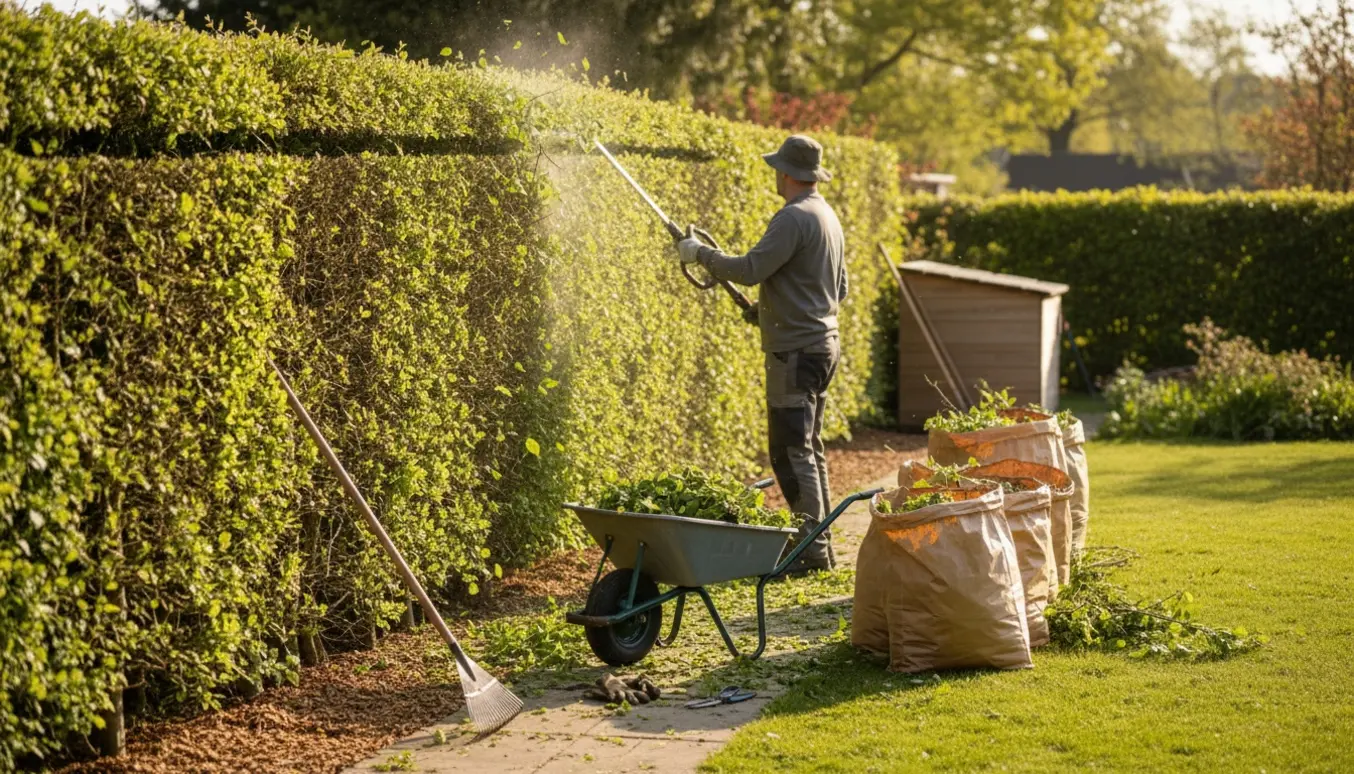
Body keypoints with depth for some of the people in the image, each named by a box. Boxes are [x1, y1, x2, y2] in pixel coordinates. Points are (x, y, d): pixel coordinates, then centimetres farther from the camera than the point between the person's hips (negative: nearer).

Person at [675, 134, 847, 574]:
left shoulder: (794, 217, -16)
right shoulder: (827, 216, 16)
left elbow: (750, 269, -22)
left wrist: (700, 253, -9)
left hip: (796, 350, -10)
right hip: (824, 342, 10)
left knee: (791, 451, -8)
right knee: (808, 448, 15)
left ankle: (811, 547, -9)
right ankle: (820, 543, 20)